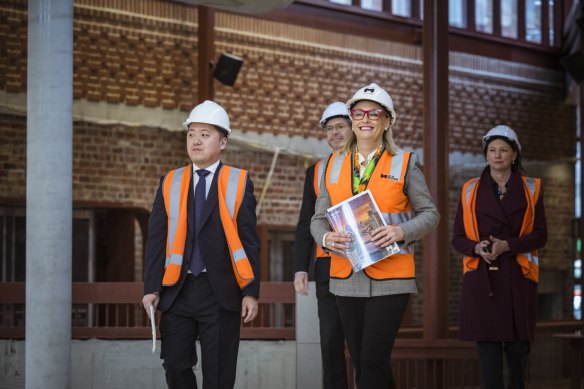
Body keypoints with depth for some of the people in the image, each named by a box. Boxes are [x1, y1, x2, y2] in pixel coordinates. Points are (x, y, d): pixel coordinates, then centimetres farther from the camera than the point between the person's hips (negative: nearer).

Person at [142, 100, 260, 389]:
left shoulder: (239, 183, 1)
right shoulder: (170, 183, 8)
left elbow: (249, 242, -2)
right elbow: (156, 239, 6)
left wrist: (251, 292, -7)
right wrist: (151, 288, -2)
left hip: (221, 291, -2)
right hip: (177, 290, 2)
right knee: (175, 365, 5)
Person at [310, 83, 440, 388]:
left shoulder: (404, 163, 2)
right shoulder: (334, 165, 11)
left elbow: (429, 214, 3)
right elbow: (318, 218, 11)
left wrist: (401, 231, -16)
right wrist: (326, 237, -12)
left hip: (390, 278, -4)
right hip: (346, 278, 4)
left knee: (372, 361, -11)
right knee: (361, 362, 8)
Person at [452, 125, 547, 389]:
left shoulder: (530, 189, 8)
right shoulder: (471, 190, 9)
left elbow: (540, 235, 2)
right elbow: (458, 238, 8)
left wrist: (507, 245, -14)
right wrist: (477, 248, -13)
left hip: (517, 277, 0)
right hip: (481, 278, 0)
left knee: (517, 344, -1)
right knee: (488, 343, -5)